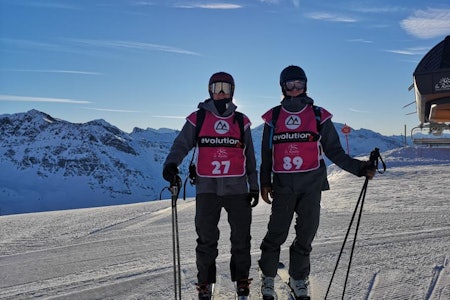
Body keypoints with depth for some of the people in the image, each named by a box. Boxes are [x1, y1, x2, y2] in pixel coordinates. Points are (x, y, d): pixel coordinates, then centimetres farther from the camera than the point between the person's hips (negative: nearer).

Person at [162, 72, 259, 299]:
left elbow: (249, 158, 14)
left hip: (237, 188, 2)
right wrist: (171, 163, -20)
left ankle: (241, 279, 26)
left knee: (241, 236, 7)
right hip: (207, 187, -1)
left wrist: (254, 186, 13)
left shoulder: (241, 121, 9)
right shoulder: (198, 118, 5)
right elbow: (181, 145, 1)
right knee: (206, 238, 4)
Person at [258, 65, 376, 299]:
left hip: (311, 185, 1)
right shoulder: (273, 117, 6)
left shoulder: (319, 116, 5)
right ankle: (268, 277, 22)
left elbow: (334, 151, 5)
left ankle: (298, 279, 27)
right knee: (276, 234, 1)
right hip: (283, 186, 0)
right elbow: (266, 153, 11)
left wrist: (359, 168, -6)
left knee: (306, 234, 7)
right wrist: (265, 182, 7)